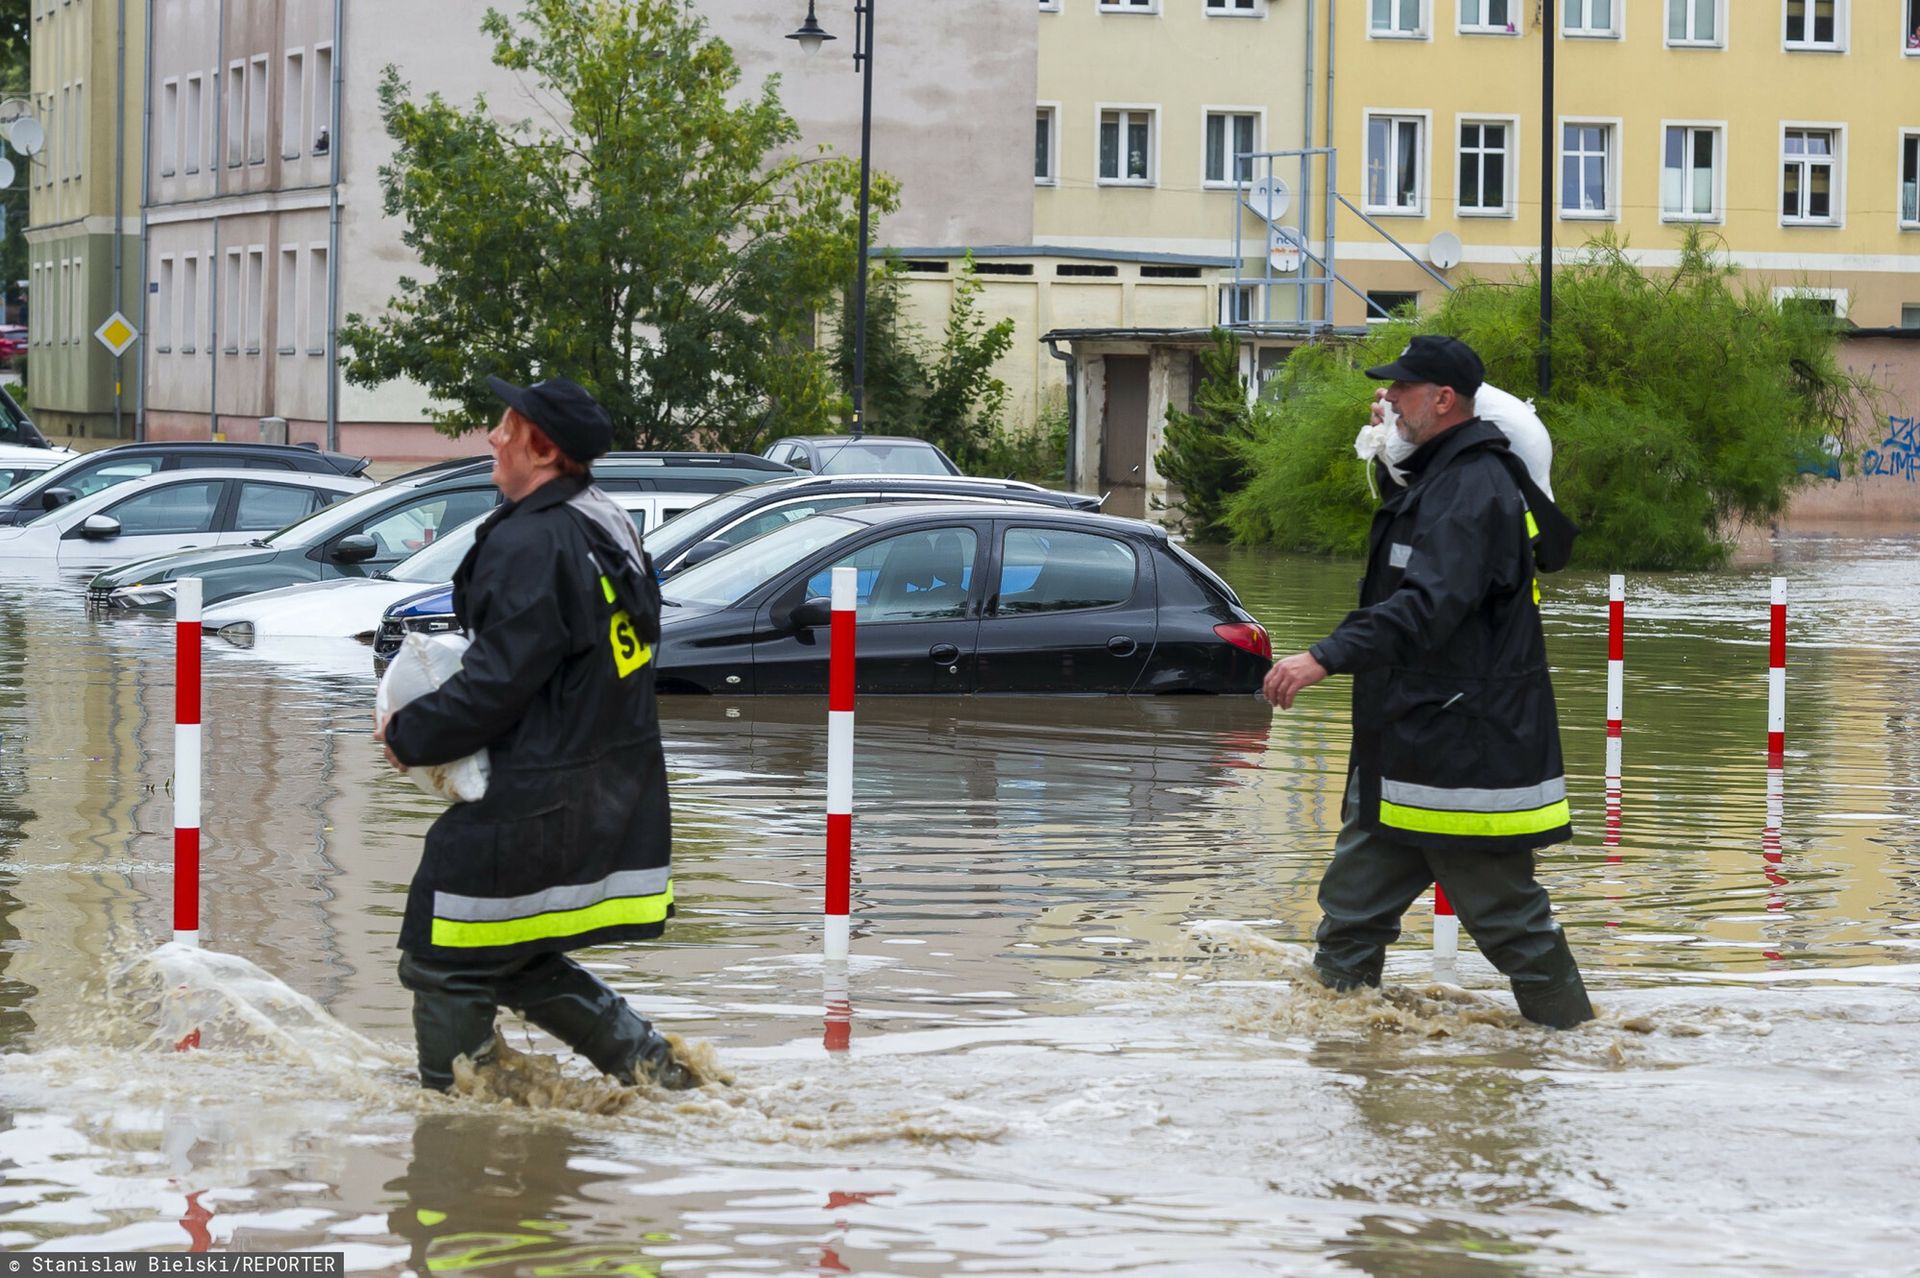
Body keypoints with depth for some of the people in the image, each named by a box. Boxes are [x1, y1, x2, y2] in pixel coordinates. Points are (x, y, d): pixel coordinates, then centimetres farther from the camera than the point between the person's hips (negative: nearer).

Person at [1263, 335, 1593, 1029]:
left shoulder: (1475, 488, -18)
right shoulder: (1435, 477, 15)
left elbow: (1431, 604, -32)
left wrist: (1327, 657, -41)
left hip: (1465, 747, -10)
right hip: (1404, 743, 10)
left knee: (1503, 909, -2)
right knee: (1354, 897, 10)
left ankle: (1572, 1032, 9)